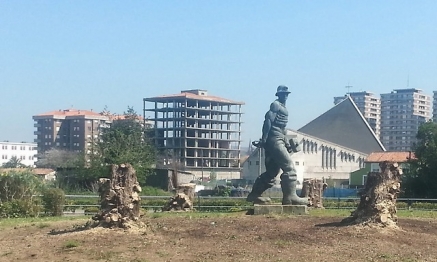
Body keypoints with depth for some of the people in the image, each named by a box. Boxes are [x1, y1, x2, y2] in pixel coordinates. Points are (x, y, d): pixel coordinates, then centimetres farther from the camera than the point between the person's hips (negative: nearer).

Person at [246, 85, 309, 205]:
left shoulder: (283, 108, 26)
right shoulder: (276, 105, -3)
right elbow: (268, 121, -15)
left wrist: (288, 145, 22)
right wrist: (263, 139, -24)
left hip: (277, 141, 10)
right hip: (274, 140, -10)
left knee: (272, 171, 11)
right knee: (289, 167, -14)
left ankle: (254, 195, 14)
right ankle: (290, 197, -16)